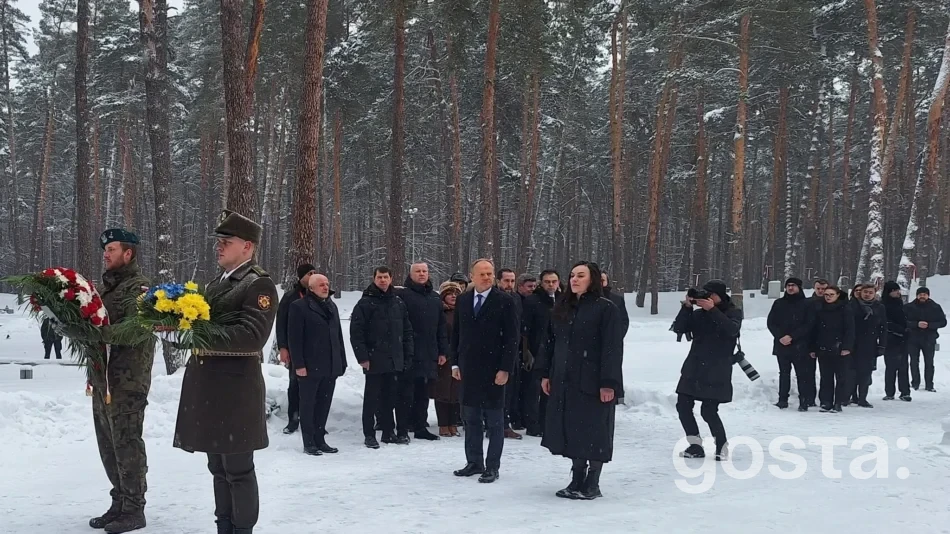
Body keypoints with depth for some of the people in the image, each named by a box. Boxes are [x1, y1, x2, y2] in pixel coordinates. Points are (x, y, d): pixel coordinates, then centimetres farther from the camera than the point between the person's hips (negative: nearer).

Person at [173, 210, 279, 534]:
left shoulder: (260, 285, -10)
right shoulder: (216, 284, 19)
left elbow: (251, 335, -21)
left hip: (235, 390, -9)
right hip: (208, 388, 9)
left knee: (238, 469, 0)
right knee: (218, 468, 16)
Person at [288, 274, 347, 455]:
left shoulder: (332, 306, 16)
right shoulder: (299, 307, -6)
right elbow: (294, 338, -11)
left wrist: (342, 362, 13)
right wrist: (299, 364, -16)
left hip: (330, 367, 6)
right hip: (310, 367, -6)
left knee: (324, 405, 10)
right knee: (308, 405, 3)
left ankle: (320, 439, 19)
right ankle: (309, 442, 9)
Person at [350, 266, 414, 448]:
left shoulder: (398, 303, 11)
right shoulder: (365, 303, -5)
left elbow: (407, 331, 15)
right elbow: (356, 333, -9)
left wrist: (408, 356, 9)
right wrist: (363, 357, -14)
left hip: (395, 360, 5)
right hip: (374, 360, -5)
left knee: (391, 397, 11)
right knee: (372, 398, 2)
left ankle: (388, 432, 21)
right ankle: (369, 435, 10)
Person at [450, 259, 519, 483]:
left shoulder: (504, 301, -6)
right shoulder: (462, 300, 8)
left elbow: (512, 337, -8)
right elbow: (455, 334, 13)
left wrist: (505, 369, -13)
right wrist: (455, 363, 8)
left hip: (493, 370, -5)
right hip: (468, 368, 5)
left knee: (494, 420, 3)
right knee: (470, 418, 11)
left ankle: (492, 467, 10)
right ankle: (474, 462, 21)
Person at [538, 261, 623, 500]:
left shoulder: (606, 308, -8)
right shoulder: (561, 308, 12)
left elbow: (612, 348, -13)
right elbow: (550, 343, 16)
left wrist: (608, 382, -18)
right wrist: (545, 373, 10)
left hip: (593, 382, -6)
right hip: (565, 381, 6)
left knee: (594, 431, 1)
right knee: (572, 430, 10)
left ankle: (592, 484, 12)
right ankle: (577, 481, 21)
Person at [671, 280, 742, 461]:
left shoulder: (733, 312, 2)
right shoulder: (699, 314, 9)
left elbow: (732, 329, -20)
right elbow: (678, 328, -3)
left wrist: (712, 310, -25)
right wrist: (687, 307, -14)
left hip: (717, 371, -5)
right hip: (694, 368, 5)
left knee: (708, 411, -10)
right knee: (683, 406, 1)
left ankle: (722, 446, 10)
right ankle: (696, 445, 14)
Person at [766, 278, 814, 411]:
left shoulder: (806, 305, 0)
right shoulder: (778, 304, 10)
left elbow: (808, 325, -7)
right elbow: (770, 322, 7)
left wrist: (791, 336, -15)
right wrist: (780, 337, -9)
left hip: (799, 346, -3)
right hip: (781, 345, 3)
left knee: (802, 374, -3)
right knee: (784, 373, 9)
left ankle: (804, 401, 0)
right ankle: (783, 400, 14)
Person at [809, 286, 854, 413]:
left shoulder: (845, 310, -2)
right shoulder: (820, 311, 11)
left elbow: (850, 330, -7)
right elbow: (814, 331, 13)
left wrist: (847, 347, -15)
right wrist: (812, 348, 8)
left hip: (840, 350, -4)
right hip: (823, 350, 4)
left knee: (841, 377, 1)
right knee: (826, 377, 7)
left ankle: (838, 403, 6)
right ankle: (826, 402, 11)